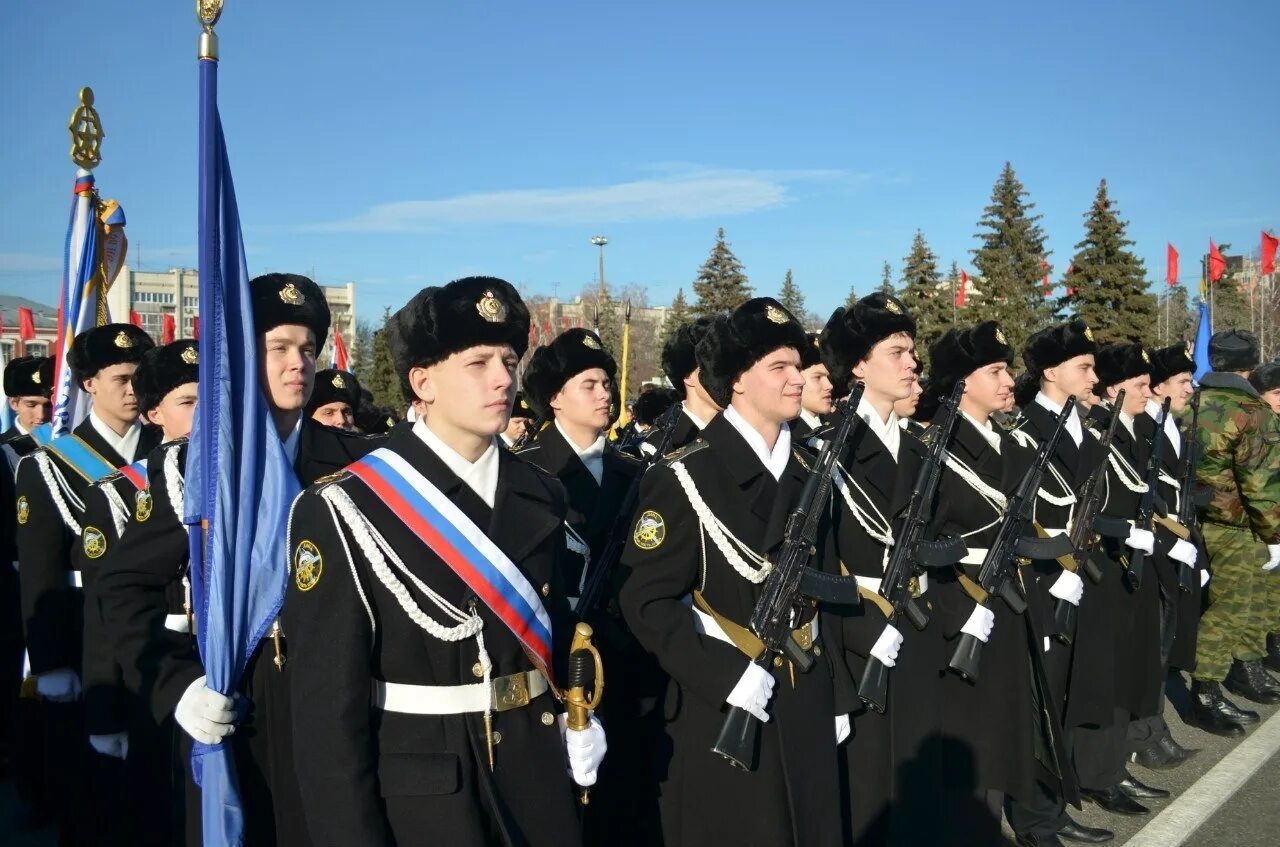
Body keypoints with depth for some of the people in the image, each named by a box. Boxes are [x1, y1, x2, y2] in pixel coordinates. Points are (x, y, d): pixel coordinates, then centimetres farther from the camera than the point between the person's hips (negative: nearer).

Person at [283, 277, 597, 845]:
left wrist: (577, 721, -1)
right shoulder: (344, 511, -13)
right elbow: (327, 704, -14)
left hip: (539, 787, 5)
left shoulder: (541, 495, 4)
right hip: (418, 801, -5)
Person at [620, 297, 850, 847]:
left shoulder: (806, 471, 10)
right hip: (722, 711, -6)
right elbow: (646, 602, -16)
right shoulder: (684, 477, -12)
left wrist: (834, 691, 13)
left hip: (807, 708, 6)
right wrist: (726, 676, -23)